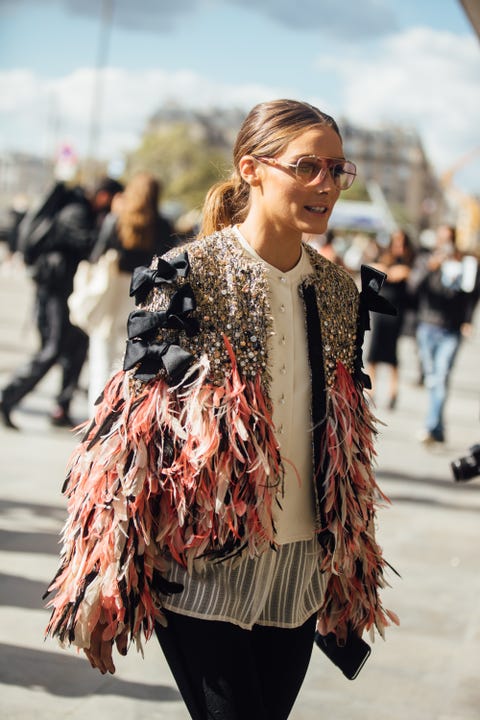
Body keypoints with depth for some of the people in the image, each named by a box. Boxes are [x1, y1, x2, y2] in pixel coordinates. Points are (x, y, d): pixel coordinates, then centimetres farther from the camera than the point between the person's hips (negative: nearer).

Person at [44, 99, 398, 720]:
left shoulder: (338, 291, 8)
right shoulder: (188, 276, -10)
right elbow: (133, 431, -10)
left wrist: (349, 574, 19)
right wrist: (105, 587, -9)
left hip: (299, 570, 5)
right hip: (200, 567, -5)